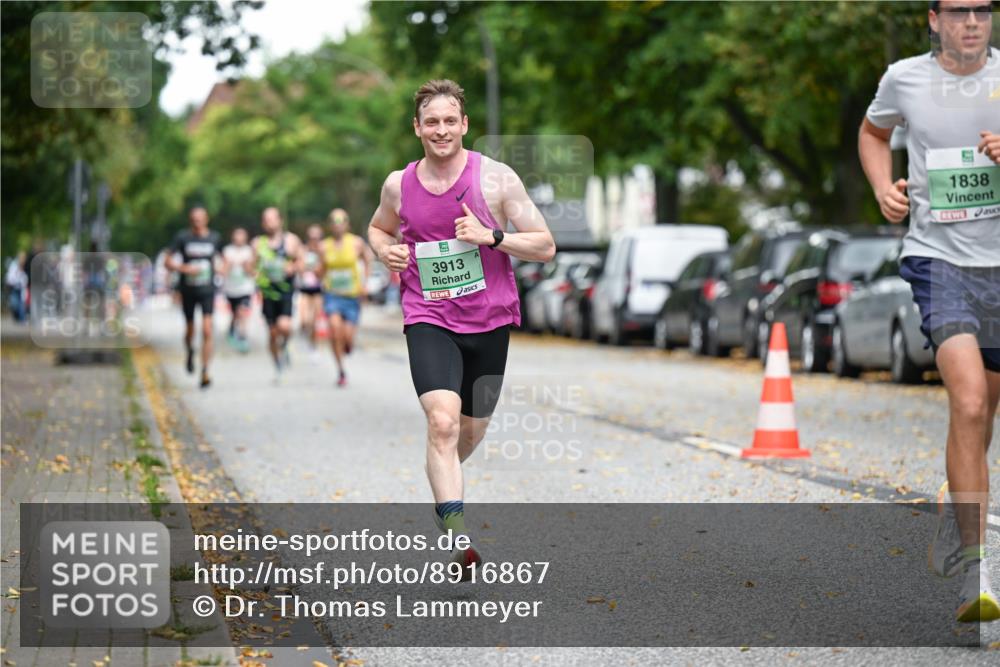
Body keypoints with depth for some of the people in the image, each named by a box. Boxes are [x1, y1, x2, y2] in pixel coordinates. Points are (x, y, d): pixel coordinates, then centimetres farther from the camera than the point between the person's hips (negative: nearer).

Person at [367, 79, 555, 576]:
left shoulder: (495, 178, -6)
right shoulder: (399, 185, 2)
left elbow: (545, 246, -4)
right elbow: (378, 227, 24)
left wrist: (490, 236, -19)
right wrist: (385, 250, 1)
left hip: (489, 321, 1)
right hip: (429, 321, -1)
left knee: (472, 430, 15)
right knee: (442, 422, -22)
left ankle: (442, 480, 51)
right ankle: (459, 540, -27)